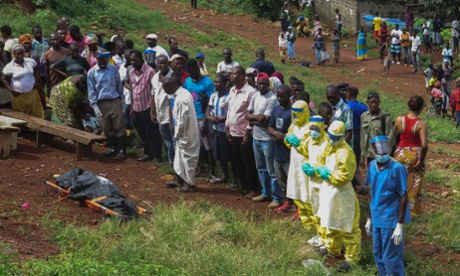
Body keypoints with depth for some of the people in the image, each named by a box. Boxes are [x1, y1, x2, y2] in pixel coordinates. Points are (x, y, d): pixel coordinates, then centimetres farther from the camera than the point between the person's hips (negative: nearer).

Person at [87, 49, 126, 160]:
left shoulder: (113, 69, 3)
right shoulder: (92, 73, 1)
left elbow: (119, 85, 10)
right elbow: (91, 91, 1)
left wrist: (122, 99, 8)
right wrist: (95, 106, -6)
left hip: (115, 101, -1)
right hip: (102, 104, 1)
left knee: (119, 126, -6)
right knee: (107, 128, 5)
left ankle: (122, 150, -2)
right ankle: (114, 149, 19)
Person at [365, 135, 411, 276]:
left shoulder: (397, 168, -19)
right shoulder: (372, 166, 0)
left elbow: (403, 197, -15)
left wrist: (400, 225, -16)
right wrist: (369, 219, 15)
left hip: (391, 220, -6)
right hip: (377, 219, 6)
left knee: (391, 258, 2)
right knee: (378, 255, 18)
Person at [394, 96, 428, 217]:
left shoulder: (399, 120, -9)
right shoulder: (421, 124, -18)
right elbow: (424, 145, -24)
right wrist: (421, 160, -11)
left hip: (401, 154, 2)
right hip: (415, 156, -2)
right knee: (413, 186, 14)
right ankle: (413, 211, 24)